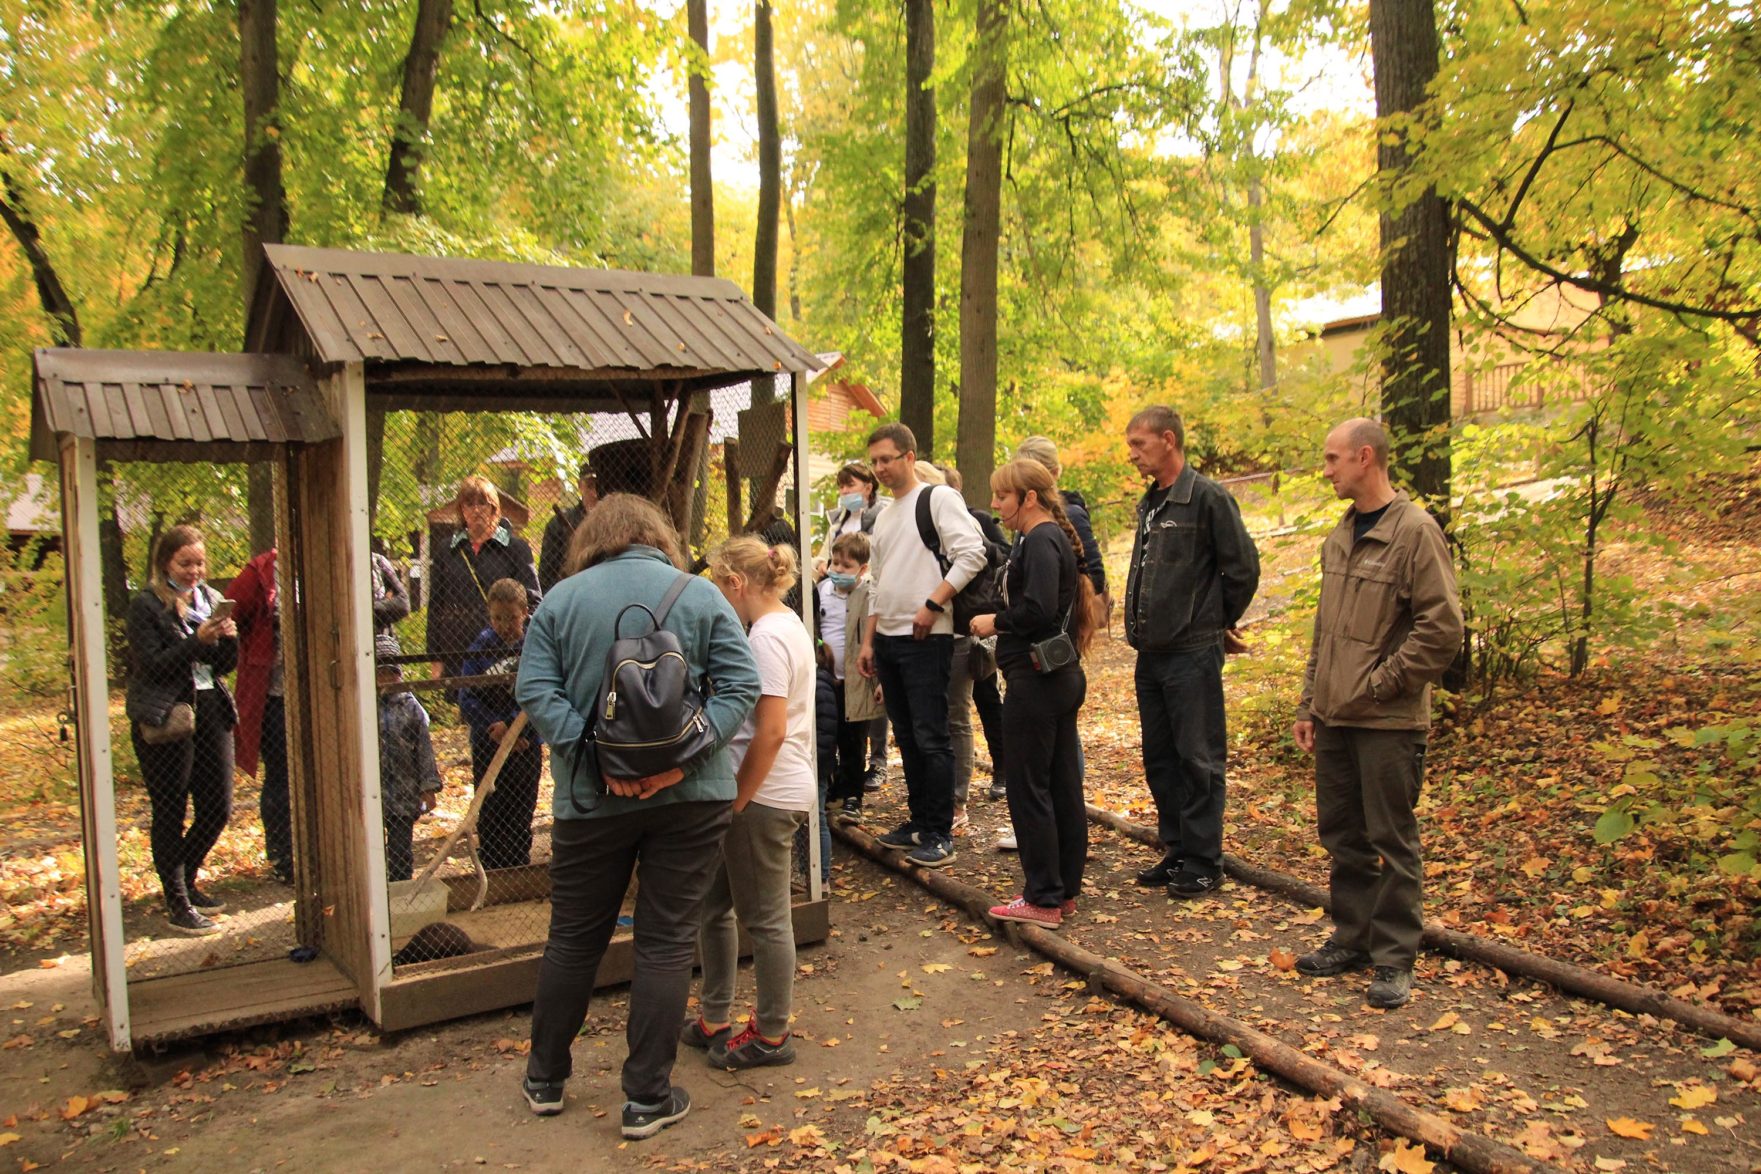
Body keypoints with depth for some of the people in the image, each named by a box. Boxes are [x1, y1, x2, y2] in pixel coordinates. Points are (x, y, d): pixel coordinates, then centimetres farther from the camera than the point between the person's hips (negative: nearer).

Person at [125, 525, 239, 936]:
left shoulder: (211, 598, 12)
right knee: (170, 813, 2)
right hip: (165, 715, -6)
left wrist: (229, 638, -7)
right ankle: (177, 903, 13)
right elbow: (152, 665, -12)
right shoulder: (146, 605, -4)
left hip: (211, 709, 6)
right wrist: (197, 641, -21)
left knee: (217, 808, 9)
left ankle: (185, 881, 31)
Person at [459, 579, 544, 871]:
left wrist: (510, 725, -21)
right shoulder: (480, 648, -2)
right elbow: (466, 698, -6)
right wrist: (495, 730, -17)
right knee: (490, 817, 8)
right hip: (487, 746, 1)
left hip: (526, 745, -1)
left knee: (521, 816, 9)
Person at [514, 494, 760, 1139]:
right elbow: (741, 685, -8)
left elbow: (536, 691, -9)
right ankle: (648, 1098, 12)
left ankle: (545, 1078, 31)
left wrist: (597, 760, -14)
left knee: (573, 938, 15)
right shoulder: (700, 594, 0)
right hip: (692, 796, -1)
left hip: (592, 797, 1)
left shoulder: (561, 598, 1)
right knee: (667, 942, 7)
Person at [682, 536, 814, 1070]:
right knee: (714, 906, 18)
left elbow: (771, 732, -23)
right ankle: (714, 1021, 30)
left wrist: (736, 803, -15)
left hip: (766, 795, -10)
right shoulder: (785, 623, 13)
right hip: (769, 791, 10)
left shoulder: (767, 636, -18)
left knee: (764, 919, 4)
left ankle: (771, 1036, 18)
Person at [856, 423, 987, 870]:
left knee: (931, 738, -6)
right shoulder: (883, 517, 18)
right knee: (907, 737, 13)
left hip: (926, 638, -8)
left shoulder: (939, 499, -6)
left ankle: (940, 834, 3)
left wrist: (932, 604, -19)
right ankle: (920, 821, 24)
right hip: (887, 638, 8)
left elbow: (972, 555, -16)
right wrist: (868, 641, 17)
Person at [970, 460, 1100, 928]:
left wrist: (995, 621, -12)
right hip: (1062, 677, 10)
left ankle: (1042, 899, 6)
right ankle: (1065, 890, 23)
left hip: (1036, 679, -10)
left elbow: (1038, 608, -27)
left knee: (1028, 789, -2)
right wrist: (1002, 623, 7)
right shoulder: (1057, 537, 16)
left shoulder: (1040, 541, -15)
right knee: (1064, 786, 13)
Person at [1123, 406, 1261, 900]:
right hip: (1151, 654, 8)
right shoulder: (1149, 503, 14)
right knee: (1160, 760, 14)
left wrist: (1217, 620, 0)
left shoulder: (1208, 497, -11)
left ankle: (1203, 863, 10)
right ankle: (1176, 851, 26)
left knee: (1198, 761, 0)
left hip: (1192, 654, -8)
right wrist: (1140, 625, 13)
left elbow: (1244, 568, -9)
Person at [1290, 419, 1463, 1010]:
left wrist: (1379, 684, -14)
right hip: (1335, 718, 8)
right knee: (1343, 835, 15)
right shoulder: (1340, 536, 13)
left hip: (1389, 722, -7)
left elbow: (1442, 628, -16)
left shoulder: (1414, 531, -11)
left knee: (1392, 842, 3)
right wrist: (1309, 705, 15)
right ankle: (1352, 939, 29)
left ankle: (1394, 959, 15)